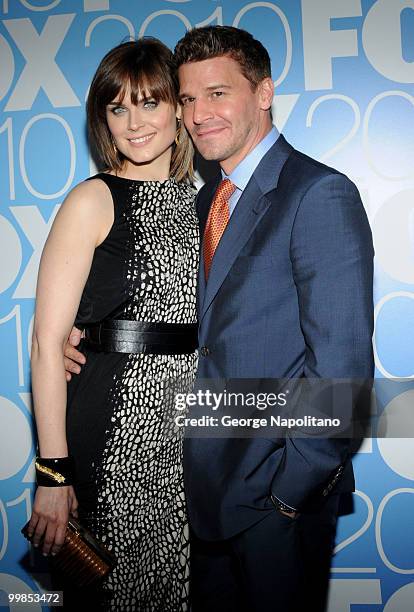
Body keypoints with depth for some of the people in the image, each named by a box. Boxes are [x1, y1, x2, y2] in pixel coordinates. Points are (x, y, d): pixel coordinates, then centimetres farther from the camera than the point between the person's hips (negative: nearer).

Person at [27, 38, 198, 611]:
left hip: (189, 430, 5)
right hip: (110, 427, -5)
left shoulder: (198, 201, 8)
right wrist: (52, 473, -17)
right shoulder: (93, 201, -8)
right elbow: (47, 343, -13)